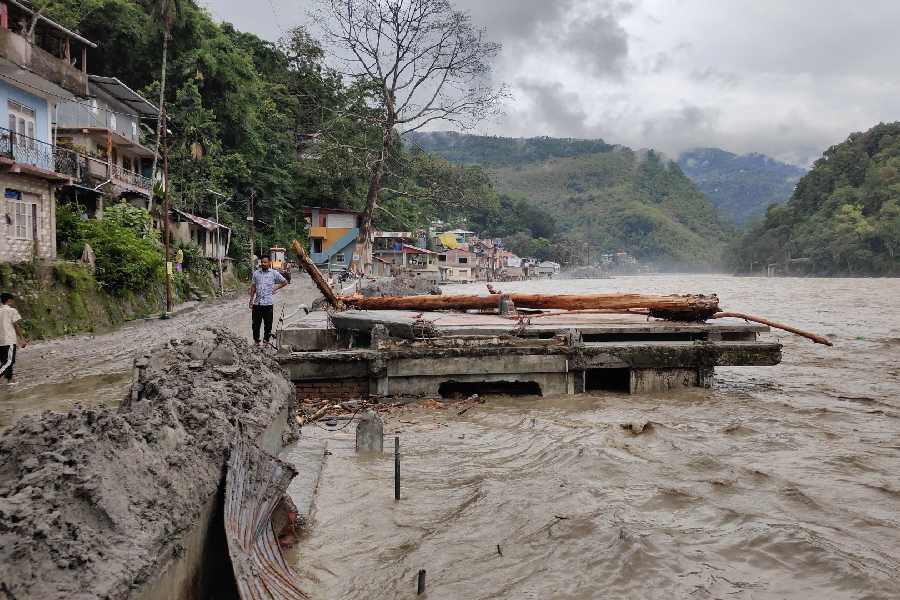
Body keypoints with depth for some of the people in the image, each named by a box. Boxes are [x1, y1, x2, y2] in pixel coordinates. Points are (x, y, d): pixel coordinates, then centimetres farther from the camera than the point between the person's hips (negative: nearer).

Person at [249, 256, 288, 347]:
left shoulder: (274, 273, 2)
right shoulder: (256, 273, 10)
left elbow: (284, 282, 12)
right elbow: (253, 286, 17)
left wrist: (275, 288, 4)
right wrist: (251, 300, 13)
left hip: (268, 303, -2)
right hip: (257, 303, 2)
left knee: (268, 324, 3)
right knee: (256, 324, 5)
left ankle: (266, 340, 15)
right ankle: (256, 340, 17)